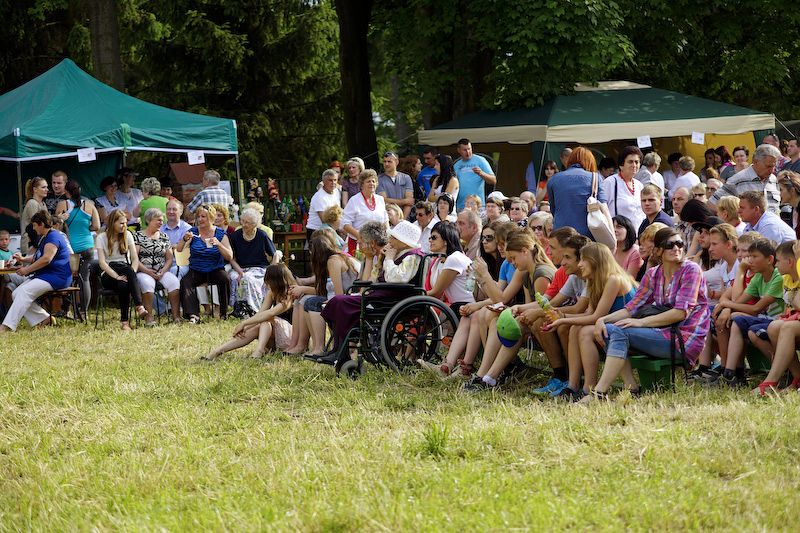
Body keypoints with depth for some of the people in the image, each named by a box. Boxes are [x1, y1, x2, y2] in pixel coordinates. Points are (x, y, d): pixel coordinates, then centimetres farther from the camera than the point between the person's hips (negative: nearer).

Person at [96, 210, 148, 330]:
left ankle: (124, 321, -39)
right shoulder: (101, 238, 1)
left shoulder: (127, 235, 11)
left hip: (126, 272, 2)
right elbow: (102, 263, -10)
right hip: (108, 275, -2)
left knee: (123, 285, -35)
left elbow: (135, 258, 4)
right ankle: (139, 306, -41)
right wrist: (117, 276, -23)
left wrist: (132, 273, -17)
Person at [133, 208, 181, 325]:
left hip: (162, 272, 4)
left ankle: (176, 316, -28)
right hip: (143, 271, -4)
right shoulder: (138, 236, 4)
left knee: (174, 282, -27)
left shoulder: (164, 237, 18)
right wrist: (148, 271, -16)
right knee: (147, 283, -37)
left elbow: (170, 258, 14)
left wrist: (162, 272, -5)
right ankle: (149, 318, -34)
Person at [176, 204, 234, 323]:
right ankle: (193, 315, -36)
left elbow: (229, 256, -6)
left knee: (224, 279, -32)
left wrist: (218, 244, -22)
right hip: (196, 271, 1)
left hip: (215, 270, -1)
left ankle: (223, 313, -17)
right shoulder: (193, 232, 6)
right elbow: (179, 250, -2)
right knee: (185, 281, -29)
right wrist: (184, 239, -23)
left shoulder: (220, 234, 2)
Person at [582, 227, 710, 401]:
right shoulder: (653, 275, 13)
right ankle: (631, 388, -20)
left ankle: (599, 393, -28)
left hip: (685, 338, -7)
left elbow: (681, 312, -15)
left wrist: (641, 322, -18)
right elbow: (632, 307, 7)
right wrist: (603, 320, -12)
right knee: (608, 328, -10)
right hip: (665, 333, 7)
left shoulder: (691, 270, -6)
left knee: (620, 332, -21)